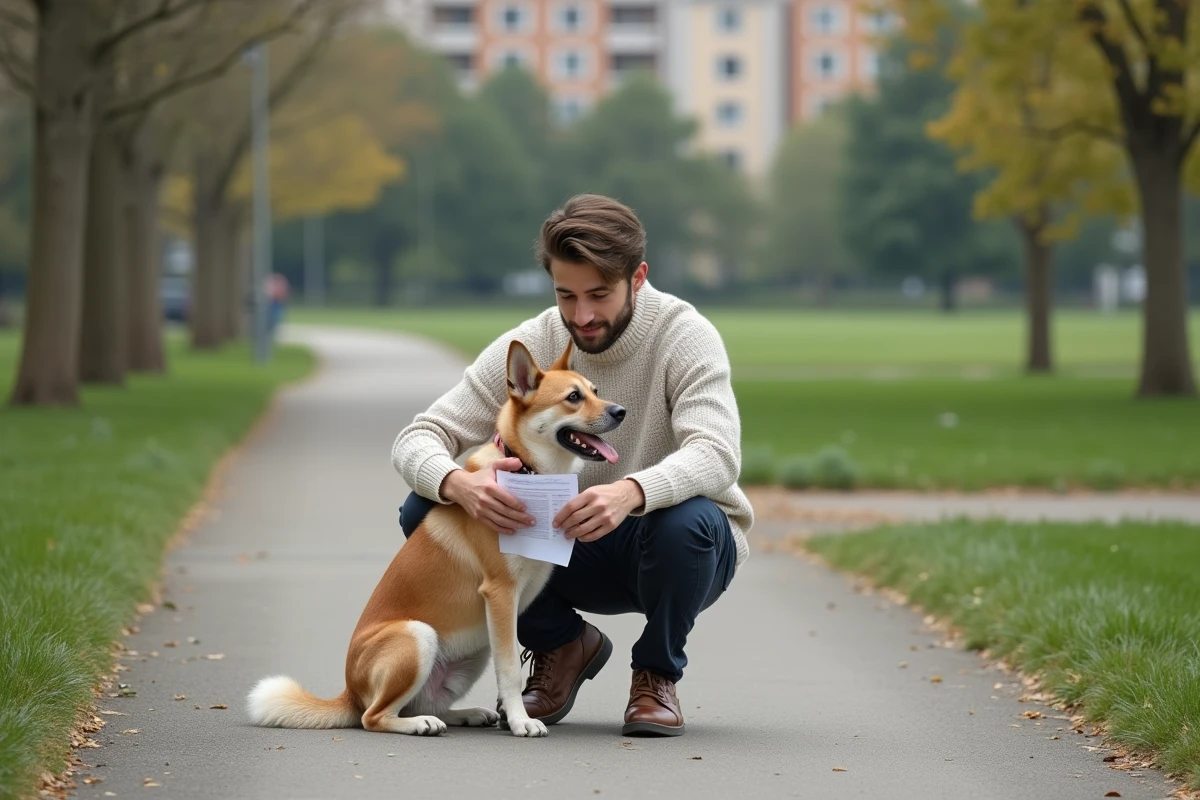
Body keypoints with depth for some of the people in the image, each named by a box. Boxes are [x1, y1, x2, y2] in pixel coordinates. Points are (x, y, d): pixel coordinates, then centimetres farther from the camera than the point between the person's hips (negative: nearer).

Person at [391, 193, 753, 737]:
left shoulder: (684, 335, -19)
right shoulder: (528, 345, -10)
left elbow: (717, 454, -34)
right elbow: (418, 438, -14)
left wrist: (630, 493, -55)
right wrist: (458, 484, -39)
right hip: (571, 550, 3)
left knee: (686, 520, -39)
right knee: (426, 512, -17)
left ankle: (657, 673, -7)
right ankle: (562, 646, 4)